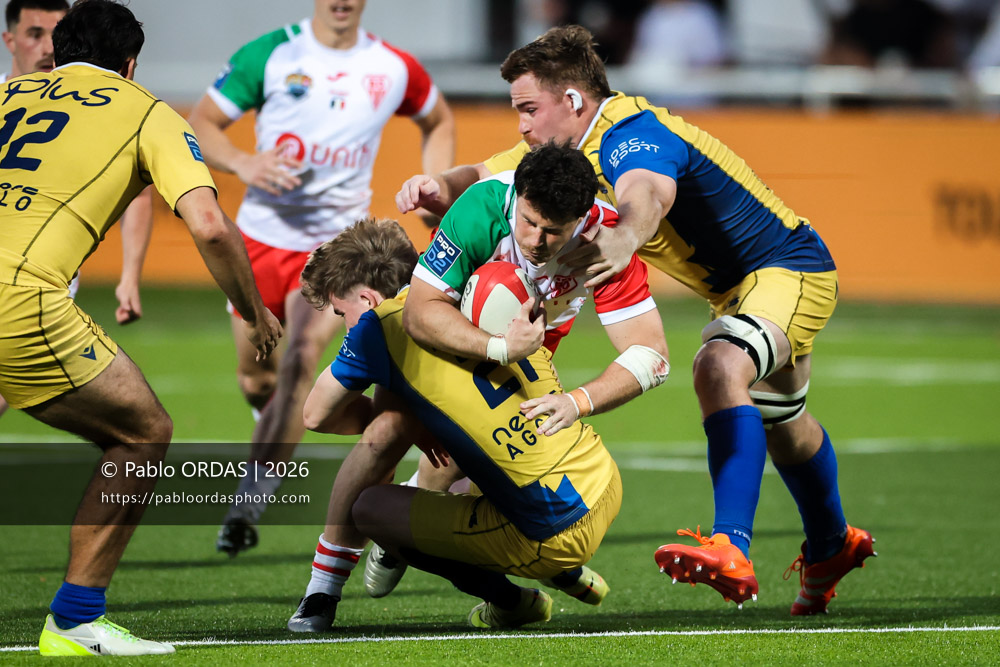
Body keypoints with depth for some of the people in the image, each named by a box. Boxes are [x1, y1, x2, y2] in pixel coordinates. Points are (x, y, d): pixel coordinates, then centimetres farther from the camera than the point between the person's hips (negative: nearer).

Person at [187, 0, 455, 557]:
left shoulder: (395, 69, 0)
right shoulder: (270, 55, -5)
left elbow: (440, 122, 20)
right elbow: (201, 123, -1)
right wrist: (242, 163, -21)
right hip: (262, 235, 1)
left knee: (303, 355, -24)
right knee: (255, 376, 9)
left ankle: (249, 500, -23)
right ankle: (278, 431, 46)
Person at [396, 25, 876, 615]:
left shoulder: (633, 138, -32)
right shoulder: (568, 144, -3)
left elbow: (645, 196, -54)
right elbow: (487, 179, -2)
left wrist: (623, 241, -76)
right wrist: (441, 188, -25)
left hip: (792, 267, -11)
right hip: (738, 286, 11)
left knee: (721, 368, -36)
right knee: (779, 421, 29)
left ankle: (732, 551, -45)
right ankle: (833, 547, 53)